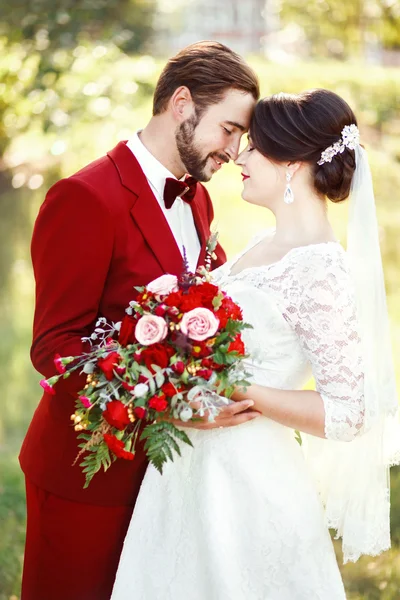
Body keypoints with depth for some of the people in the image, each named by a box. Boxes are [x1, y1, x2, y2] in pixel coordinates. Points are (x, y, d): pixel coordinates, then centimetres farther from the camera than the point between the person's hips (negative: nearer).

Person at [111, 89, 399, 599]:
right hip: (196, 468, 8)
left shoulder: (322, 271, -19)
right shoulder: (266, 245, 8)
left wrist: (233, 389, -23)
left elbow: (346, 414, -21)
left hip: (248, 484, -8)